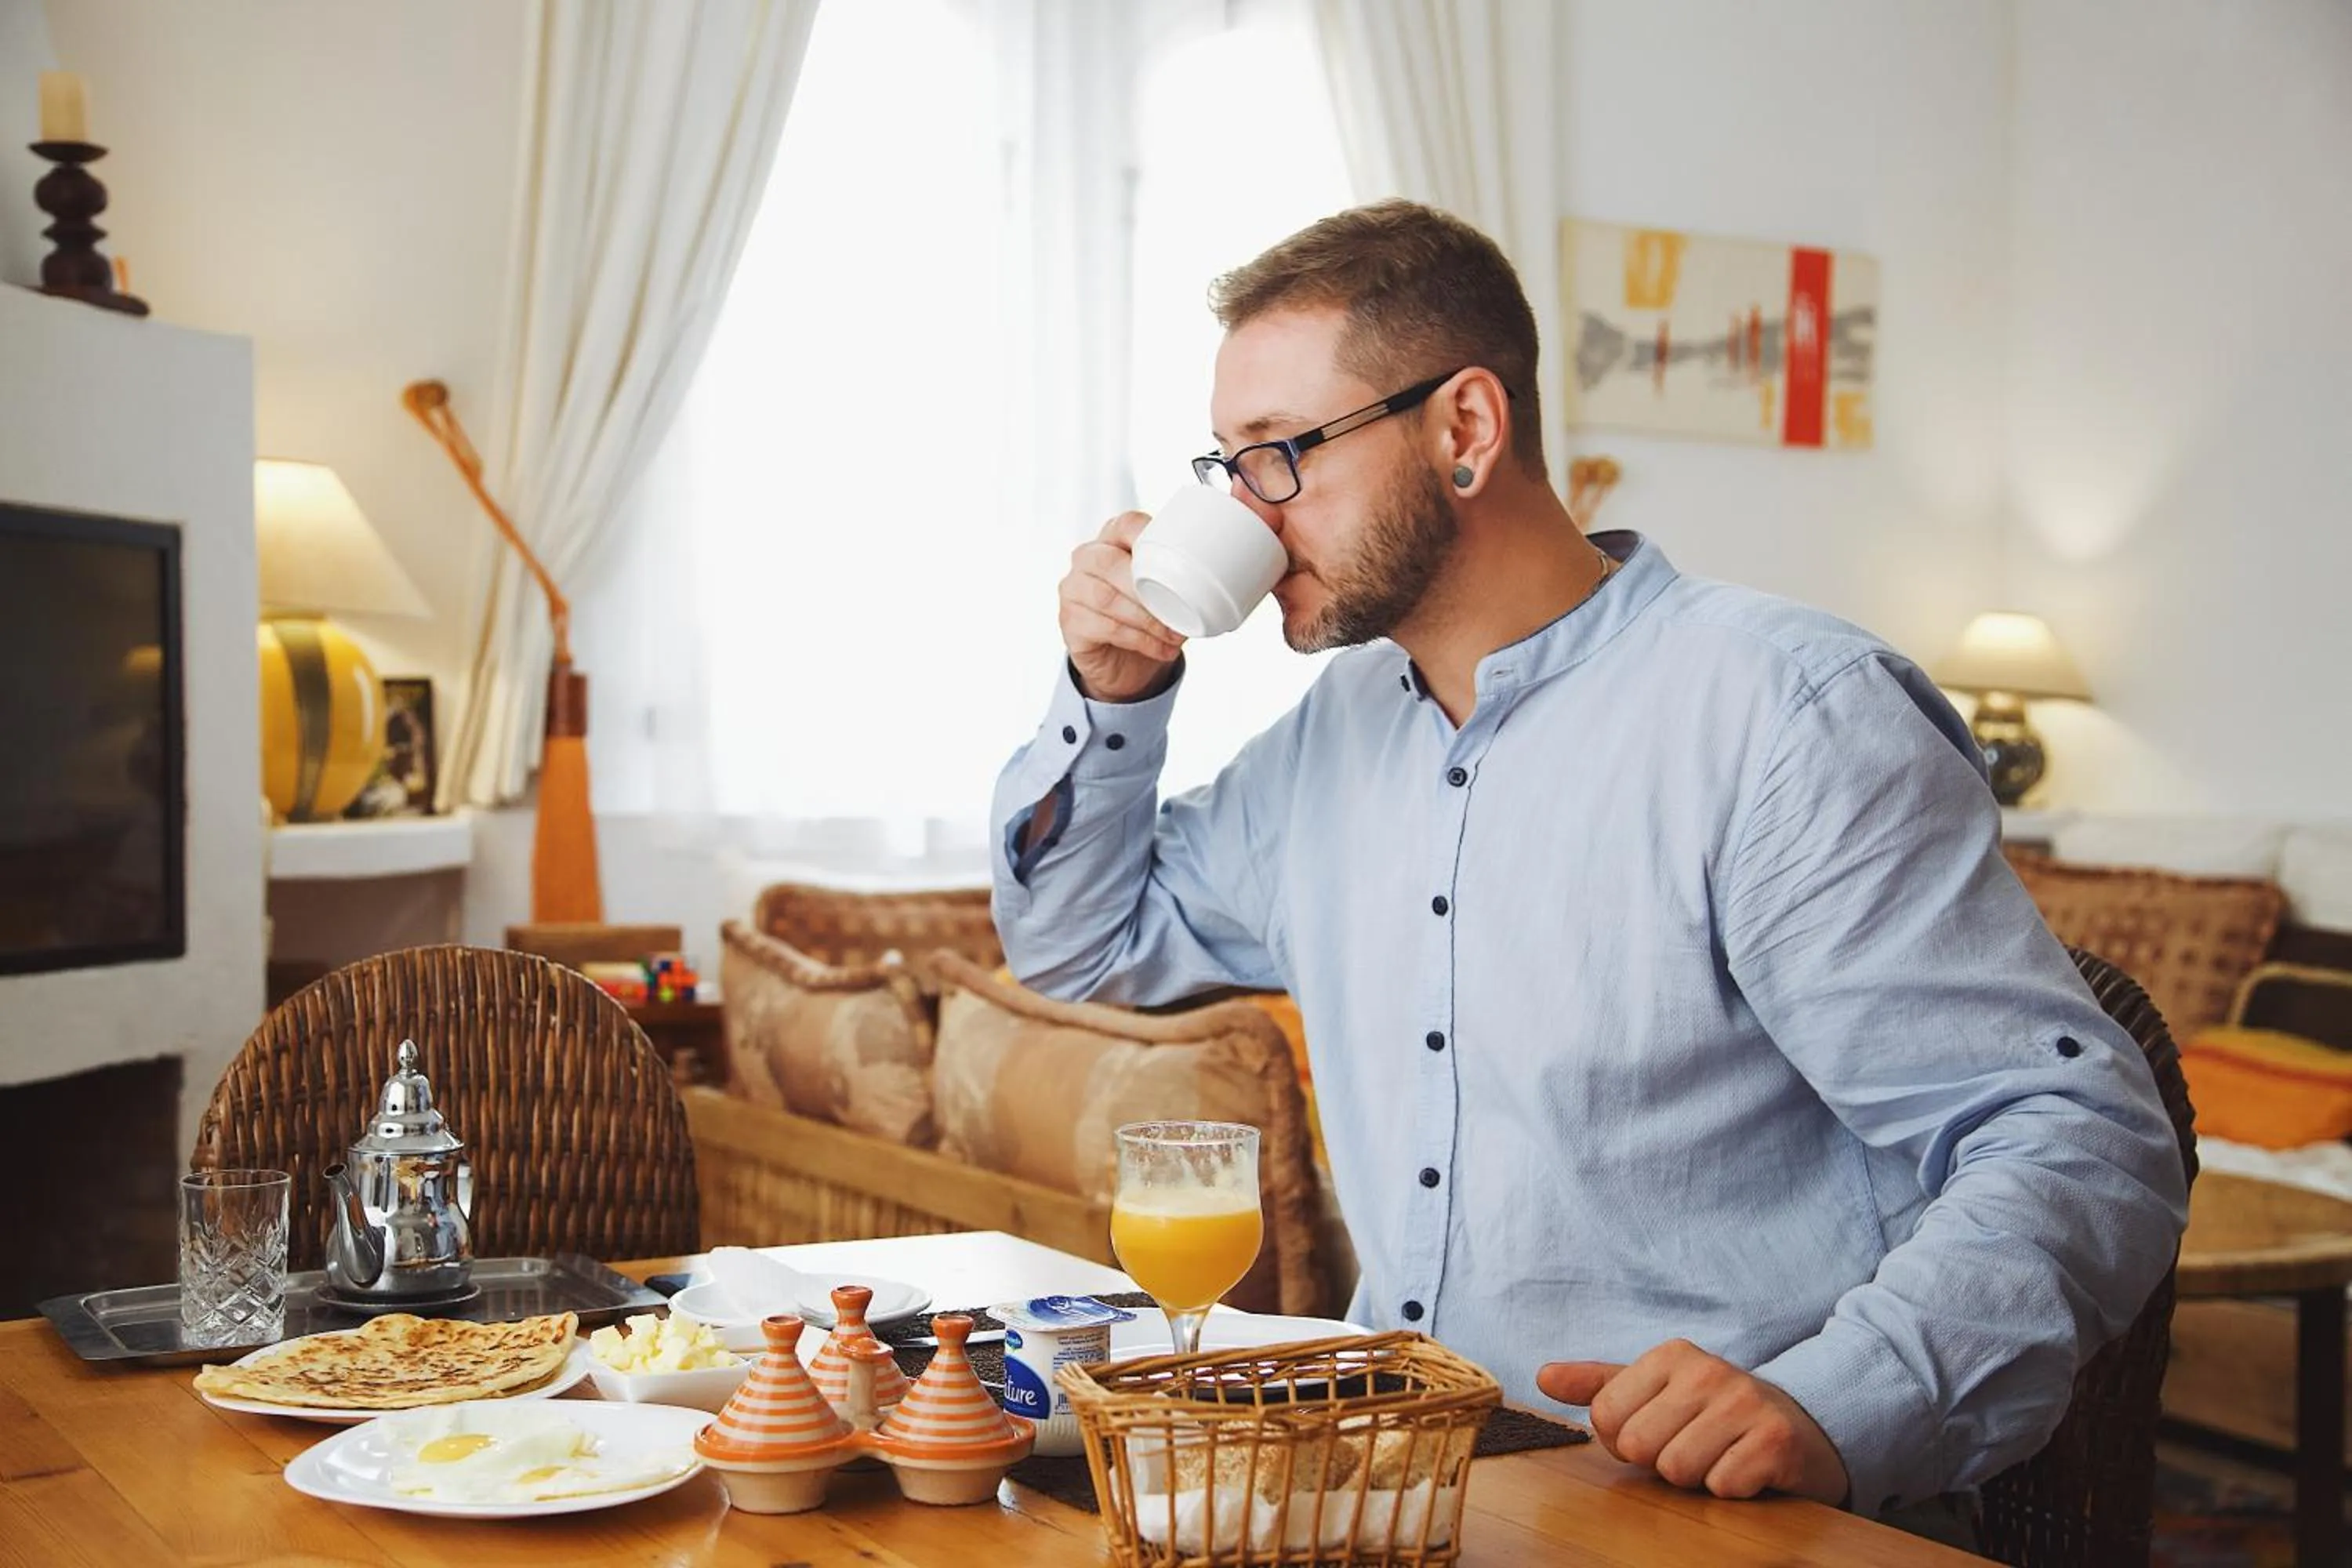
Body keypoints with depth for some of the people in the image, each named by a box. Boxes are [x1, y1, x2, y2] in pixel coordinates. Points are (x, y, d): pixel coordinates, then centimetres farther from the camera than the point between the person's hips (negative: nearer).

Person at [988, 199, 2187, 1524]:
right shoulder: (1342, 724, 11)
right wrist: (1115, 695, 6)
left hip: (1696, 1515, -4)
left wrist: (1830, 1415, -32)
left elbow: (2086, 1145, -18)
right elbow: (1087, 943, 23)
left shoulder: (1787, 712, -14)